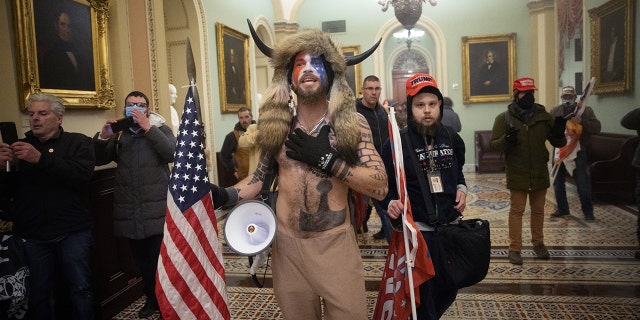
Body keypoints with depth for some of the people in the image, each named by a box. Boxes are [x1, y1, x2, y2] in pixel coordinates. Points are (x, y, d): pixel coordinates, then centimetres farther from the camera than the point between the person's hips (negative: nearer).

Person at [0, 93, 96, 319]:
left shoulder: (78, 143, 2)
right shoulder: (20, 148, 13)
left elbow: (83, 174, -17)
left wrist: (40, 159, -25)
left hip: (73, 232, -3)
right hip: (31, 236, 3)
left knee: (81, 290, 3)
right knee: (37, 295, 10)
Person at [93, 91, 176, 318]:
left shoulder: (160, 129, 3)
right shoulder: (119, 134, 13)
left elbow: (172, 154, -14)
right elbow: (98, 160, 9)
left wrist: (148, 128, -19)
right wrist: (103, 137, -8)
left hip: (157, 209, -4)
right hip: (130, 210, 4)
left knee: (160, 259, -4)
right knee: (141, 260, 13)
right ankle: (152, 299, 30)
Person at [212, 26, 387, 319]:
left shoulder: (353, 123, -5)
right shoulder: (276, 126, 1)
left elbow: (380, 187, -11)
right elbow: (260, 178, 8)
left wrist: (327, 160, -20)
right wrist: (224, 195, -10)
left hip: (335, 244, -2)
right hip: (287, 244, 2)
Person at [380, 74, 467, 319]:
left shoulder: (452, 139, 3)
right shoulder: (397, 143, -12)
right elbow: (384, 186, -8)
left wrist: (461, 189, 2)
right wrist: (391, 203, -27)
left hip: (451, 225, 5)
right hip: (417, 230, -5)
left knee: (449, 289, 18)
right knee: (423, 293, 4)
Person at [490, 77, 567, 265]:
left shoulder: (543, 116, 4)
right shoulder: (504, 118, -4)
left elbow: (558, 143, 7)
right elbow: (494, 144, -8)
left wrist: (559, 133, -15)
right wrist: (507, 140, -29)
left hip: (540, 173, 4)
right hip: (517, 174, -3)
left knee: (538, 210, 15)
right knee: (517, 210, 1)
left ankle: (538, 243, 32)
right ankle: (515, 248, 10)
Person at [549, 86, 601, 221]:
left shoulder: (585, 110, -1)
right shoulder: (555, 112, 6)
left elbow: (597, 128, -9)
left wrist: (582, 121, -24)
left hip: (578, 152, -3)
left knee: (583, 184, -2)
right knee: (558, 182, 10)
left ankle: (588, 211, 13)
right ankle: (562, 209, 25)